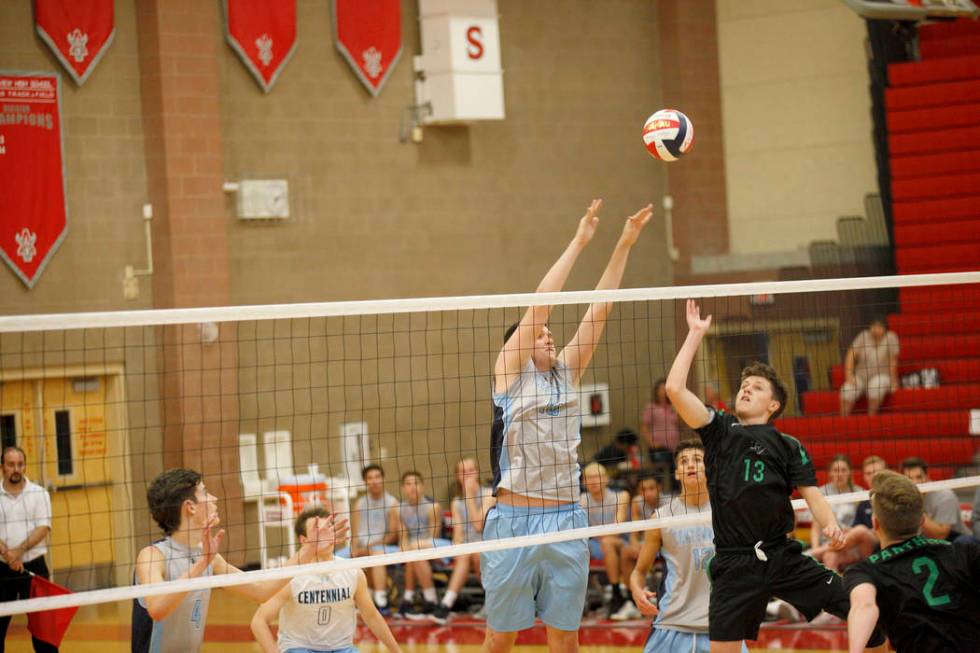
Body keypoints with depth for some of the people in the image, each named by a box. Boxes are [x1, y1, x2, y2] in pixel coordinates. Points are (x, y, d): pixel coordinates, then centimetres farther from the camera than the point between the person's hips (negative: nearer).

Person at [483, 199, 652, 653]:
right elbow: (540, 303, -7)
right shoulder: (510, 373, 0)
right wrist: (579, 242, -6)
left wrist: (624, 245, 5)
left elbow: (599, 309, 10)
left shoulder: (567, 374, 13)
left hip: (566, 519, 5)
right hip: (514, 518, -5)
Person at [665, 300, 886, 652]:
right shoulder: (719, 431, 11)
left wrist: (831, 525, -20)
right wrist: (695, 333, 5)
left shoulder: (789, 447, 11)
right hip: (734, 566, 0)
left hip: (783, 556, 0)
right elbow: (675, 388, 1)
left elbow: (812, 495, 2)